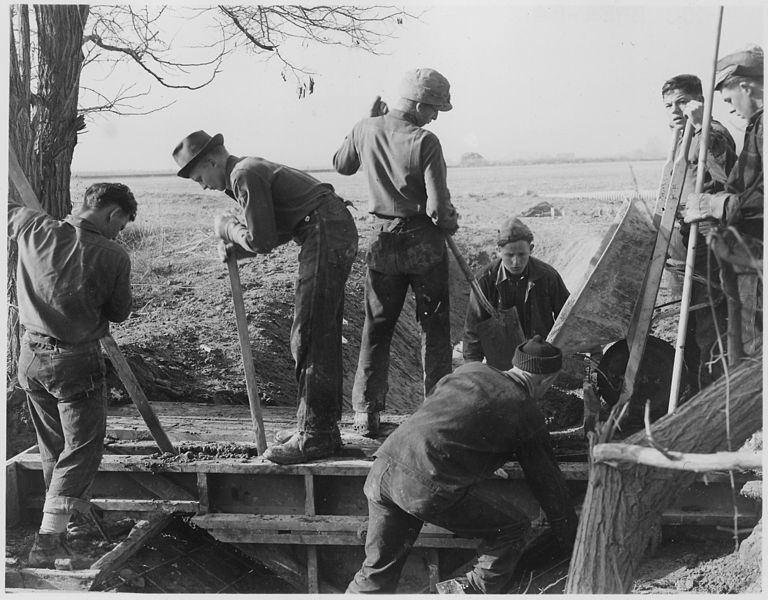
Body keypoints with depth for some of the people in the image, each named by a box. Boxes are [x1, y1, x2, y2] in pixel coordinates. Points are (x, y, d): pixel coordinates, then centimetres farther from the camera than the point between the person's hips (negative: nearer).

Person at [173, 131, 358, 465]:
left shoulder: (245, 175, -11)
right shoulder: (249, 170, 22)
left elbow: (261, 239, -15)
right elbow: (276, 233, 23)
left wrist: (227, 227, 3)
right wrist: (234, 249, 10)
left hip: (326, 235, -11)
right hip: (337, 234, 11)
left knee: (309, 338, -8)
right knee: (323, 336, 14)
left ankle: (315, 437, -3)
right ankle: (324, 425, 23)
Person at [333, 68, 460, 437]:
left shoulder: (365, 130, -1)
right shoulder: (425, 142, -15)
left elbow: (341, 165, 20)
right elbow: (437, 208, -17)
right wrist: (450, 223, 4)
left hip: (384, 240, 4)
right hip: (424, 242, -4)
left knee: (377, 327, 12)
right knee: (434, 327, 9)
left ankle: (366, 413, 11)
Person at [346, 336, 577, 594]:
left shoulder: (470, 369, 20)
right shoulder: (527, 415, 7)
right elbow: (549, 484, 15)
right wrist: (575, 546, 28)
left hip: (386, 462, 7)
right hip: (431, 489, -7)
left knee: (377, 571, 19)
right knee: (514, 529, 11)